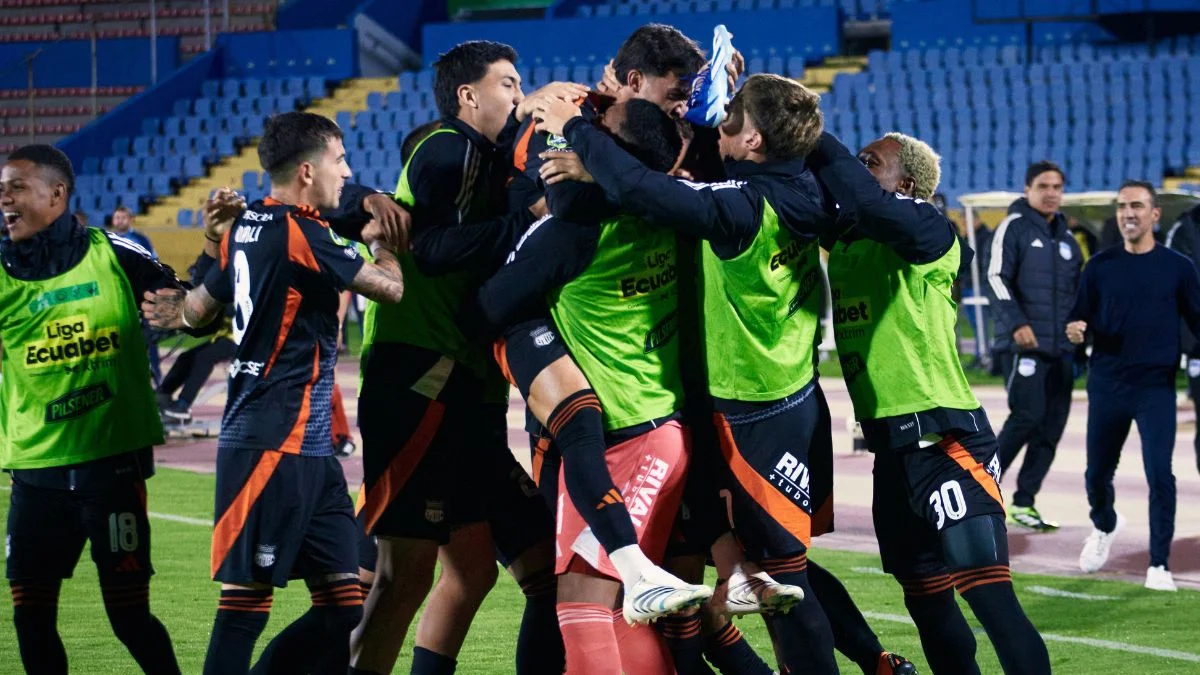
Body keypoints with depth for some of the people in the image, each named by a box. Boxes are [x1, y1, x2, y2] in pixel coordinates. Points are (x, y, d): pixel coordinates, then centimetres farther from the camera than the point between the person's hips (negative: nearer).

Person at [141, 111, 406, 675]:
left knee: (343, 602, 6)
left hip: (309, 447, 9)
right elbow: (394, 288, -8)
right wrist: (381, 242, 12)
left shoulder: (245, 227, 14)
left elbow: (197, 310, 27)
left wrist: (176, 311, 49)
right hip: (275, 444, -9)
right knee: (246, 600, -7)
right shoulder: (301, 234, -13)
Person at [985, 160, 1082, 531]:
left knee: (1052, 425, 2)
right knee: (1027, 415, -16)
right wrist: (1017, 323, -21)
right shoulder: (1014, 227, -2)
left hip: (1061, 348, 7)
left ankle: (1023, 503, 8)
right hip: (1023, 344, -7)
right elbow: (996, 279, -10)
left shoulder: (1066, 237, 18)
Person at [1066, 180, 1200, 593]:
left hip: (1156, 388, -2)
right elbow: (1082, 321, 9)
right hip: (1107, 386, 2)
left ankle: (1159, 565, -1)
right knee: (1097, 473, 10)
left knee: (1159, 474, -11)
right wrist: (1077, 331, -13)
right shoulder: (1100, 266, 6)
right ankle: (1104, 526, 43)